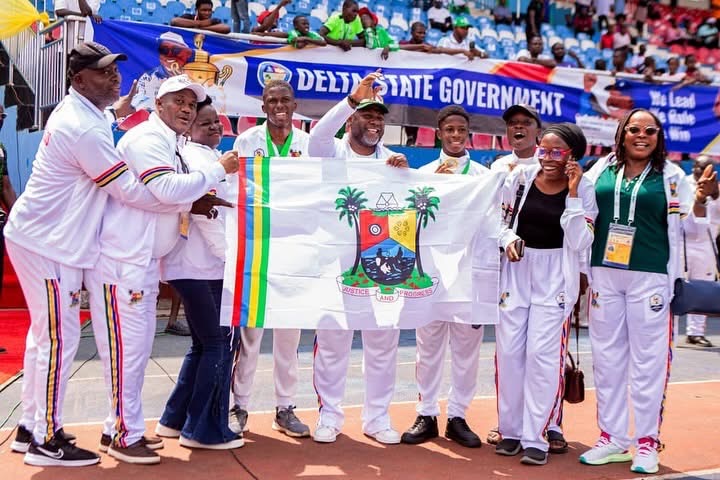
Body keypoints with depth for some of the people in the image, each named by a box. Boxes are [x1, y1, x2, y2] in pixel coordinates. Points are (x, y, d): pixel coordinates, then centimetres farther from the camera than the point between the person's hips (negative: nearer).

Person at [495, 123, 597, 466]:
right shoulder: (521, 177, 0)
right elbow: (502, 221, 9)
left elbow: (580, 243, -13)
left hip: (555, 279, -2)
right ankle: (511, 430, 21)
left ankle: (535, 438, 6)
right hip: (516, 273, 3)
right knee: (509, 351, 5)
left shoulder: (584, 190, -5)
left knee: (543, 354, -5)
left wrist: (573, 193, -18)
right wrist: (508, 240, -13)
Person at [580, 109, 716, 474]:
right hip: (605, 275, 3)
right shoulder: (602, 170, 7)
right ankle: (612, 439, 19)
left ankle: (647, 443, 12)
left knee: (648, 360, 1)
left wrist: (700, 198, -13)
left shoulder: (671, 176, 3)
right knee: (607, 357, 8)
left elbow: (688, 226, 5)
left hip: (650, 278, -2)